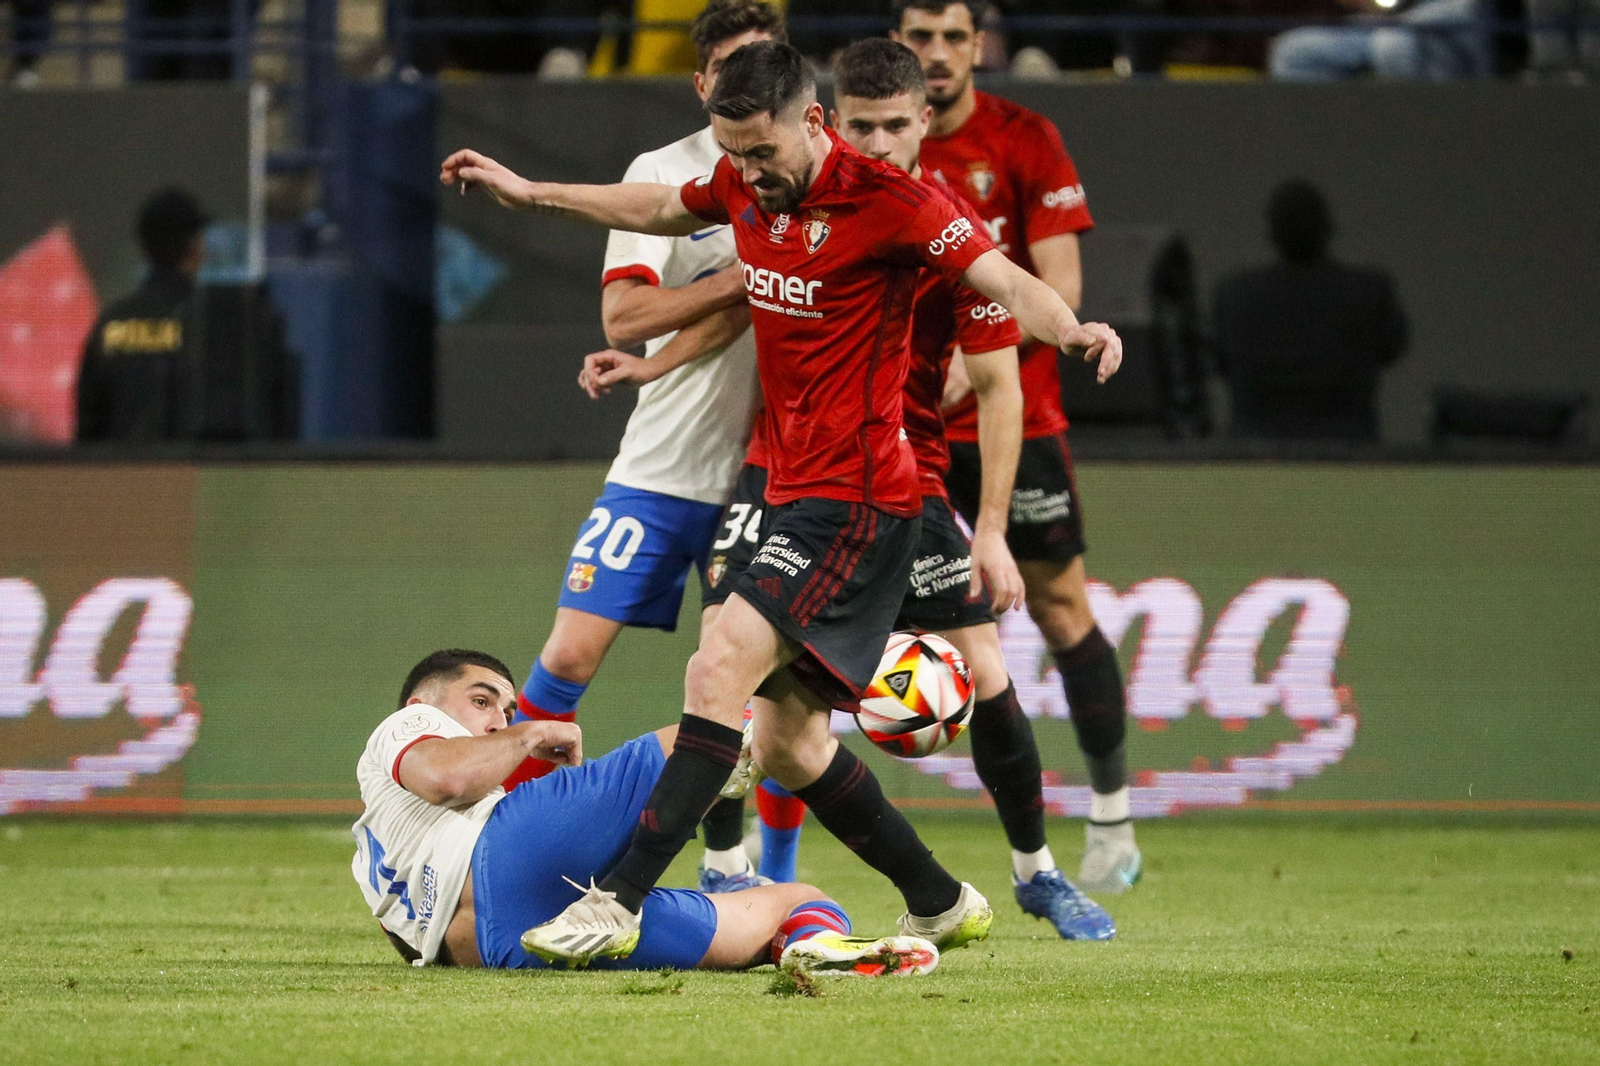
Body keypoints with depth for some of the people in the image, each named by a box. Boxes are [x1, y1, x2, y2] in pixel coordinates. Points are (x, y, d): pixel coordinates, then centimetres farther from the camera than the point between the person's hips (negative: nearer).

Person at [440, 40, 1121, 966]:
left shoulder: (887, 200, -15)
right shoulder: (747, 187, 7)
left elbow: (1003, 280, -24)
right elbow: (661, 209, 28)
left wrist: (1071, 328, -44)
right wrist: (532, 192, 34)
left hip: (858, 499, -9)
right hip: (795, 496, 9)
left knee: (721, 668, -22)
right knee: (787, 743, 11)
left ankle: (620, 902, -25)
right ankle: (942, 904, 26)